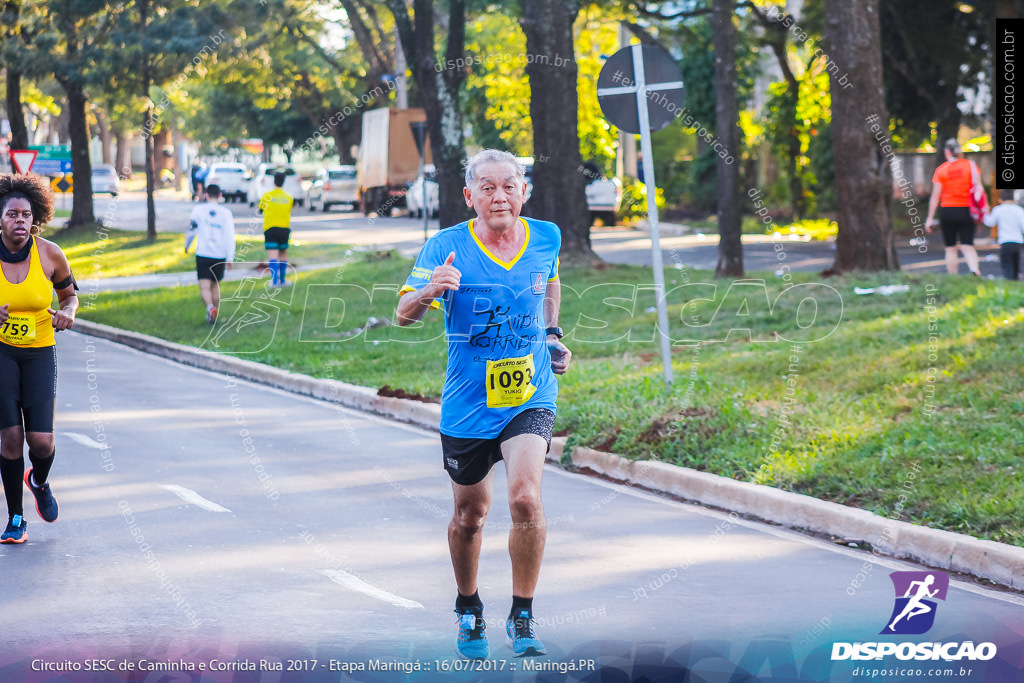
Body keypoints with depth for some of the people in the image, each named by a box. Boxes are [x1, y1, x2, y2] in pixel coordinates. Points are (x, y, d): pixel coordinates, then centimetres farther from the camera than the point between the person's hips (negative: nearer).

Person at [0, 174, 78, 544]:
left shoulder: (50, 254, -8)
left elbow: (69, 294, 9)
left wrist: (67, 312, -13)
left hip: (39, 350, 1)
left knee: (41, 440, -8)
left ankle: (39, 482, 29)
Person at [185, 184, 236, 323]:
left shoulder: (198, 210, -1)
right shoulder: (225, 213, 0)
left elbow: (191, 230, 6)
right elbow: (230, 235, -7)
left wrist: (186, 245, 26)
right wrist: (230, 258, -7)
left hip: (203, 254, -2)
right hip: (220, 256, 2)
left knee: (204, 287, -7)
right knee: (215, 285, 19)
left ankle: (210, 307, -34)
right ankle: (213, 315, 26)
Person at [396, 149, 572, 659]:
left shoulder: (546, 238, -1)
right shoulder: (445, 246, -11)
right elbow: (403, 315, -17)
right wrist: (429, 292, -38)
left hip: (530, 397, 0)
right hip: (467, 404, 0)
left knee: (525, 497, -21)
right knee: (470, 515, 13)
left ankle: (522, 617, -6)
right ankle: (468, 609, 40)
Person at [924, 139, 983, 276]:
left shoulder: (941, 170, -2)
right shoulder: (971, 165, 0)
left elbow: (935, 196, -2)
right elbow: (979, 188, -4)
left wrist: (930, 218, 4)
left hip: (947, 210, -1)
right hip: (966, 211, 1)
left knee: (950, 248, 9)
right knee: (967, 246, -1)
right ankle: (975, 270, -27)